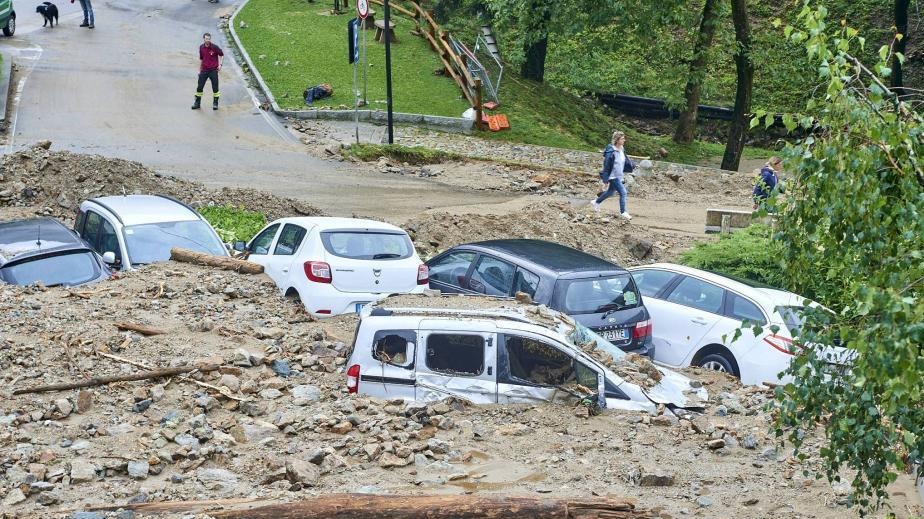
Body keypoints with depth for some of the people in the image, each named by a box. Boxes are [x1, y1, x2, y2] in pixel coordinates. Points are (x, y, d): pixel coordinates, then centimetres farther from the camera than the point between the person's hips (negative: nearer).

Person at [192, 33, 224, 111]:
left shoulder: (215, 47, -8)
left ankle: (215, 103, 13)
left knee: (215, 88, 0)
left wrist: (220, 64, -5)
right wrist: (199, 70, 17)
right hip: (204, 70, 3)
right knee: (199, 87, 2)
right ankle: (197, 103, 14)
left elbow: (221, 55, 6)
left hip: (213, 70, -3)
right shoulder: (201, 47, 4)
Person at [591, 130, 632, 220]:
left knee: (610, 192, 24)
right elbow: (606, 166, -18)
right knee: (623, 193, -11)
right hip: (613, 176, -9)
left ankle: (596, 202, 44)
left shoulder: (622, 150, 4)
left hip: (619, 176, 9)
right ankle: (623, 212, 0)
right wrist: (605, 179, -17)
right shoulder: (611, 152, -21)